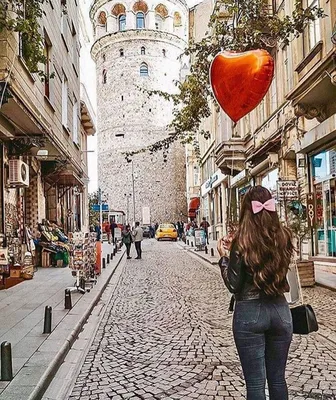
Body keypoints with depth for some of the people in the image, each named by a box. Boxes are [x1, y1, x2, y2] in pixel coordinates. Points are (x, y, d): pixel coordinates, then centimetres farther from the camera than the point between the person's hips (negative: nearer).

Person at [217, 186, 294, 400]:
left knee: (255, 383, 8)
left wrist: (224, 257, 1)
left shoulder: (242, 242, -15)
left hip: (250, 312, -4)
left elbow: (234, 286, -10)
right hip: (280, 310, 5)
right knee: (278, 379, 18)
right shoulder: (284, 236, -2)